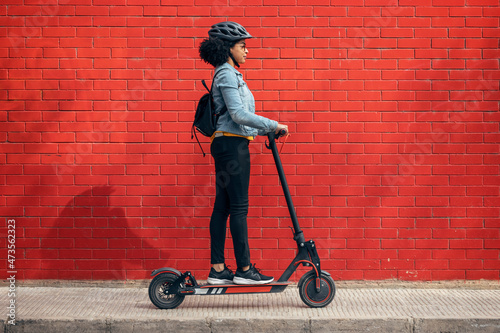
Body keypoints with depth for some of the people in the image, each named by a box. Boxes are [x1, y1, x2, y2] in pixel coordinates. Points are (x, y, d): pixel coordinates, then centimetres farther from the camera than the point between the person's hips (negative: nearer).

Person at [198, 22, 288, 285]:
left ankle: (218, 270, 11)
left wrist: (267, 130, 15)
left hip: (229, 145, 10)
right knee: (239, 207, -6)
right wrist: (274, 125, -14)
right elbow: (238, 114, -19)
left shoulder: (229, 74, 21)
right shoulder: (227, 73, -10)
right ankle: (244, 269, -1)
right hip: (232, 145, -10)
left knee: (223, 207, 8)